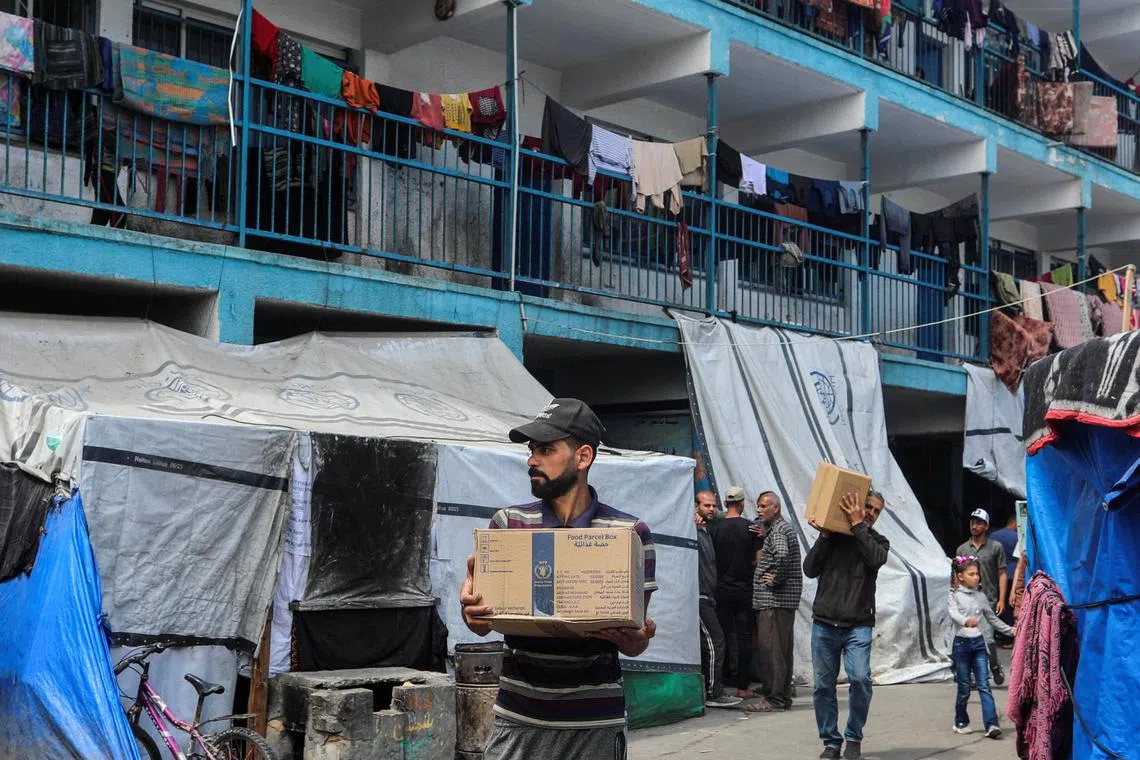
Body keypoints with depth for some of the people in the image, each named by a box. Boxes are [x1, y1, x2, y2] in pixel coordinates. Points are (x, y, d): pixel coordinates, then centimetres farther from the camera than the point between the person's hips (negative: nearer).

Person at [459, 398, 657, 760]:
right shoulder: (508, 523, 3)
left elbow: (635, 641, 3)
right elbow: (482, 624, 3)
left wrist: (634, 640, -21)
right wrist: (470, 610, -21)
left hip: (595, 723, -1)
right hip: (518, 720, 1)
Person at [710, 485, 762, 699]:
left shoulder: (715, 528, -2)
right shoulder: (750, 528, -5)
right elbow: (758, 559, -6)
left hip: (721, 591, 1)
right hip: (744, 590, -1)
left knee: (724, 637, 7)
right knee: (744, 637, 4)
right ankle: (743, 687, 5)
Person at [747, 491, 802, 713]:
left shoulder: (778, 530, -12)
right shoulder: (779, 528, 21)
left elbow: (782, 554, -31)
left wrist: (775, 580, -19)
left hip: (775, 599, -11)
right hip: (784, 600, 11)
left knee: (771, 649, -10)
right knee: (782, 650, 12)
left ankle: (774, 698, -9)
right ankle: (783, 696, 17)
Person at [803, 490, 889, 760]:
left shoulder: (879, 541, 11)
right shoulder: (832, 537, 10)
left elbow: (876, 559, -13)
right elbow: (810, 569, 0)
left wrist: (857, 525, -12)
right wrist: (825, 534, -6)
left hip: (858, 626, -1)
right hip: (824, 624, 1)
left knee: (860, 679, -17)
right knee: (824, 685, 1)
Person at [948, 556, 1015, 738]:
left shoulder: (981, 596, 8)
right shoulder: (955, 595, -4)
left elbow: (992, 618, 20)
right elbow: (953, 613, -23)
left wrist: (1010, 630, 17)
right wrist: (966, 621, -43)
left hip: (979, 642, 3)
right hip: (962, 642, -3)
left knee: (984, 686, -5)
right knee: (964, 688, 5)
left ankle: (991, 724, -12)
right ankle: (961, 722, 22)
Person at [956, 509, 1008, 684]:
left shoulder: (996, 547, 4)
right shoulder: (962, 549, 13)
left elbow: (1002, 574, 2)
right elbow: (957, 576, 15)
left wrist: (1001, 600, -6)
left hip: (988, 601, -3)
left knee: (987, 637, -11)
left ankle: (995, 668, 11)